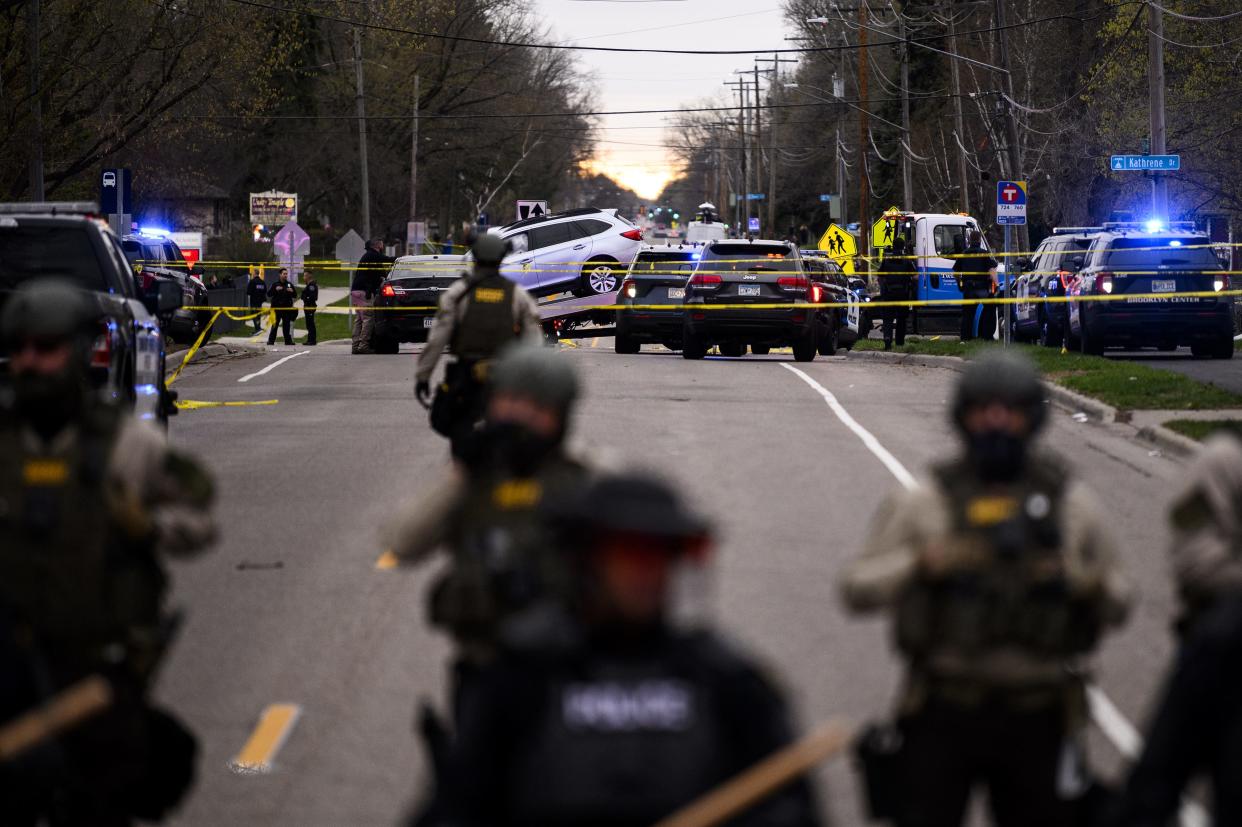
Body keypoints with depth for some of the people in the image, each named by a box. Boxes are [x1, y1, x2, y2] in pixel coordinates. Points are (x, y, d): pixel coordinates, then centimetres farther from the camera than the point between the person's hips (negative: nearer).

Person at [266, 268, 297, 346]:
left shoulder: (290, 284, 12)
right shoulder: (275, 285, 4)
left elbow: (295, 296, 15)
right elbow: (269, 294, -2)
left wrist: (292, 291, -7)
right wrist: (275, 290, -17)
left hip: (287, 308, 2)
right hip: (277, 308, -2)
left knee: (287, 325, 4)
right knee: (275, 325, -4)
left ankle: (288, 340, 8)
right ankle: (271, 340, -2)